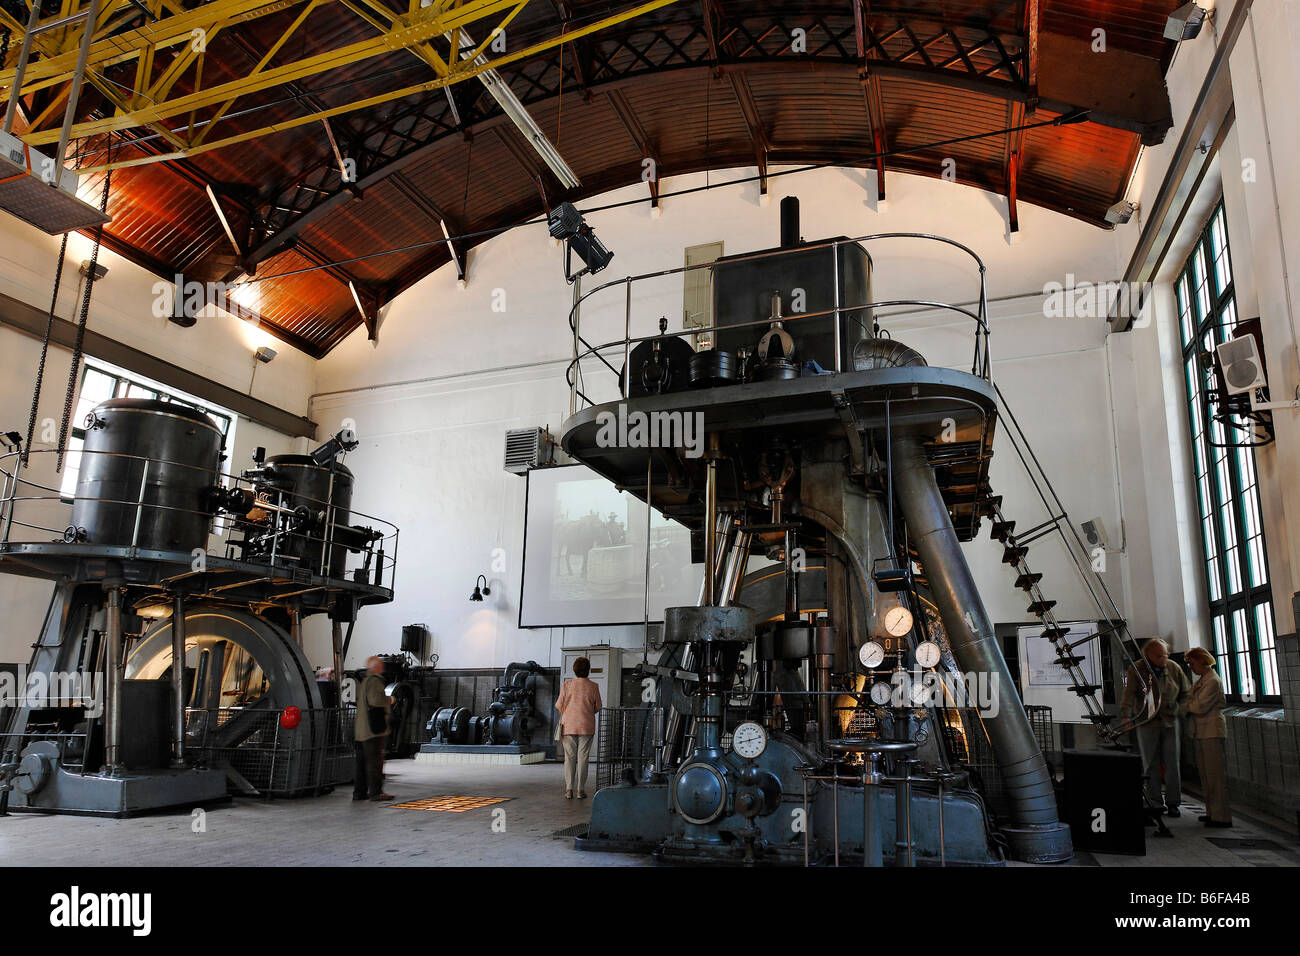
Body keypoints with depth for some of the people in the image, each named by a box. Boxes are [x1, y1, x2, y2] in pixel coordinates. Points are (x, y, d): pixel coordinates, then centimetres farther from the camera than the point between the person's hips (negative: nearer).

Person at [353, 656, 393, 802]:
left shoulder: (364, 682, 20)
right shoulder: (375, 681, -12)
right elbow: (375, 700, -24)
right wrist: (389, 700, -6)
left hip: (362, 729, 10)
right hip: (374, 729, -10)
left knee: (362, 761, 12)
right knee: (375, 760, -8)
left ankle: (359, 792, 16)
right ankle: (375, 791, -8)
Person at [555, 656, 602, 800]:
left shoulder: (567, 685, -3)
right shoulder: (593, 686, -3)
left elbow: (559, 706, 0)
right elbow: (597, 707, 4)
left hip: (569, 725, 0)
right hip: (586, 727, 0)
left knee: (569, 758, 6)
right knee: (582, 758, 5)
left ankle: (569, 790, 3)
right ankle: (581, 790, 5)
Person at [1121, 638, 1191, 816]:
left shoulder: (1174, 668, 2)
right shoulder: (1136, 669, -8)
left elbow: (1186, 692, 15)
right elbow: (1129, 693, -18)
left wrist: (1179, 709, 2)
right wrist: (1126, 715, -29)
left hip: (1170, 721, 2)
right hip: (1146, 723, -2)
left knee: (1173, 763, 2)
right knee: (1151, 764, 4)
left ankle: (1173, 803, 13)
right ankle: (1154, 803, 12)